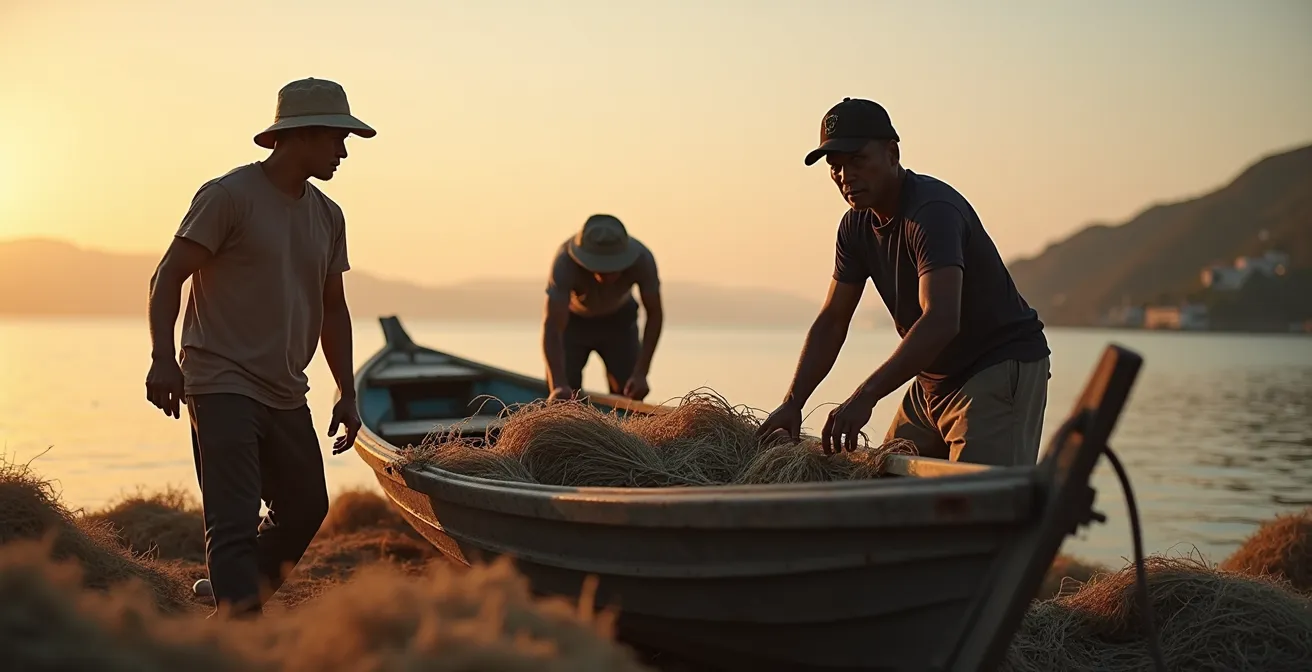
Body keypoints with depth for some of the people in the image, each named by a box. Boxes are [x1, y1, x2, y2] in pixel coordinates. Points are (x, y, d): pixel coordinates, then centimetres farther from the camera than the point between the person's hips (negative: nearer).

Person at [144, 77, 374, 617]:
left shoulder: (328, 217, 13)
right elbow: (167, 278, -11)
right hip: (222, 385, -7)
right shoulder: (229, 196, -8)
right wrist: (163, 358, -25)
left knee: (306, 509, 15)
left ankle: (230, 593, 35)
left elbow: (332, 309, 19)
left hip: (285, 394, 8)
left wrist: (347, 394, 15)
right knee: (235, 521, -14)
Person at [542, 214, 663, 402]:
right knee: (560, 399, -9)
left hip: (619, 320, 2)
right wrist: (558, 384, -56)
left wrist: (641, 373, -29)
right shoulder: (565, 262, -39)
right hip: (573, 320, -1)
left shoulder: (642, 260, -34)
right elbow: (552, 327, -44)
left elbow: (655, 314, -22)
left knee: (629, 394, -7)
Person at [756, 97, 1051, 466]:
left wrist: (864, 397, -44)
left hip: (1001, 369, -8)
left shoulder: (933, 211, -23)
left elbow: (940, 321, -36)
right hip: (933, 379, 9)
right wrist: (792, 403, -5)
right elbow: (832, 321, 7)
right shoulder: (855, 227, 4)